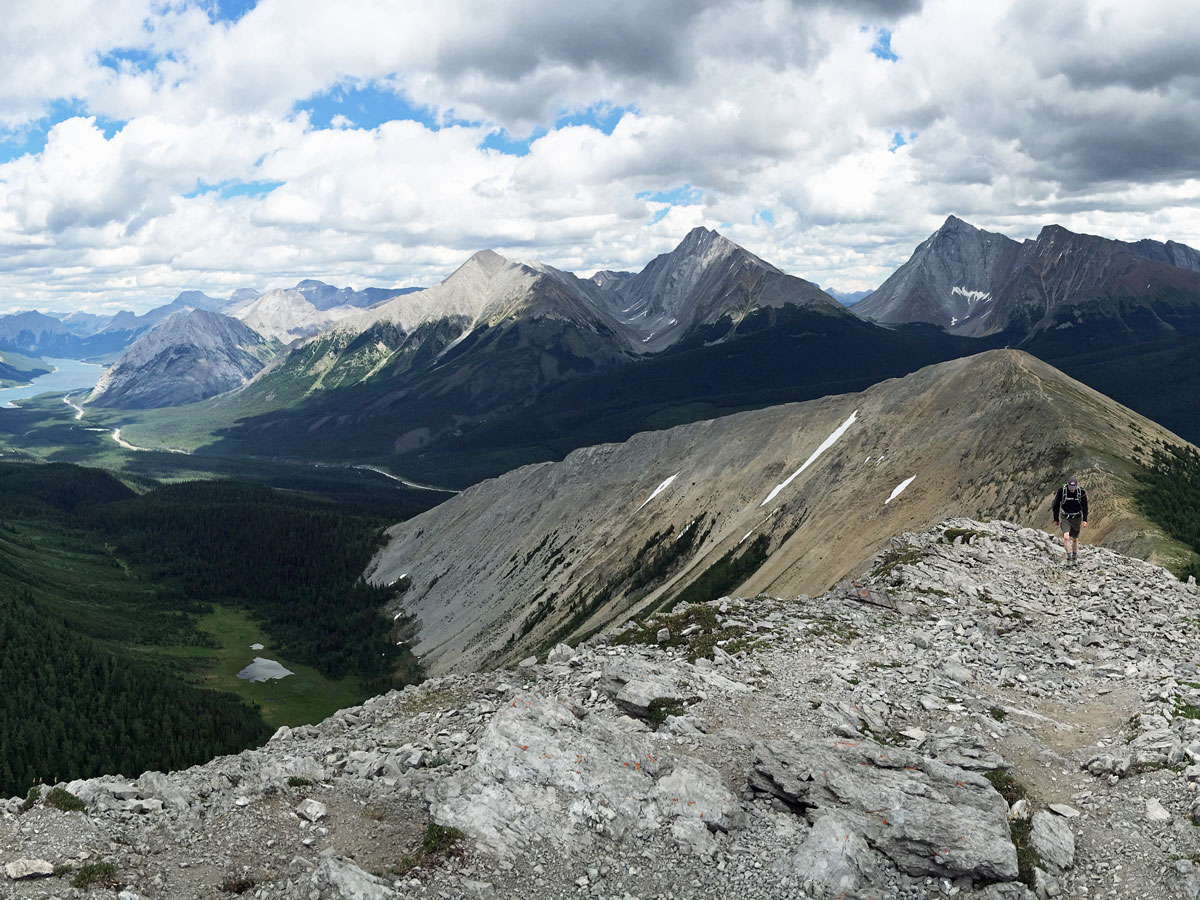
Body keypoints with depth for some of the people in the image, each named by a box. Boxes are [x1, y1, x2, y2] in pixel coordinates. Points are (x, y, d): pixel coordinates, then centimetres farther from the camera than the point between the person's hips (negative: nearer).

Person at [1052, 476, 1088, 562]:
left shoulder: (1081, 492, -12)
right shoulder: (1061, 491, -14)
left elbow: (1084, 506, -1)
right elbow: (1056, 506, -2)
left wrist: (1085, 520, -7)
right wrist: (1056, 519, 2)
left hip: (1077, 518, 1)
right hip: (1066, 518, -1)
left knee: (1075, 539, 10)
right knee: (1066, 537, -20)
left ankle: (1075, 555, 30)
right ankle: (1069, 556, -13)